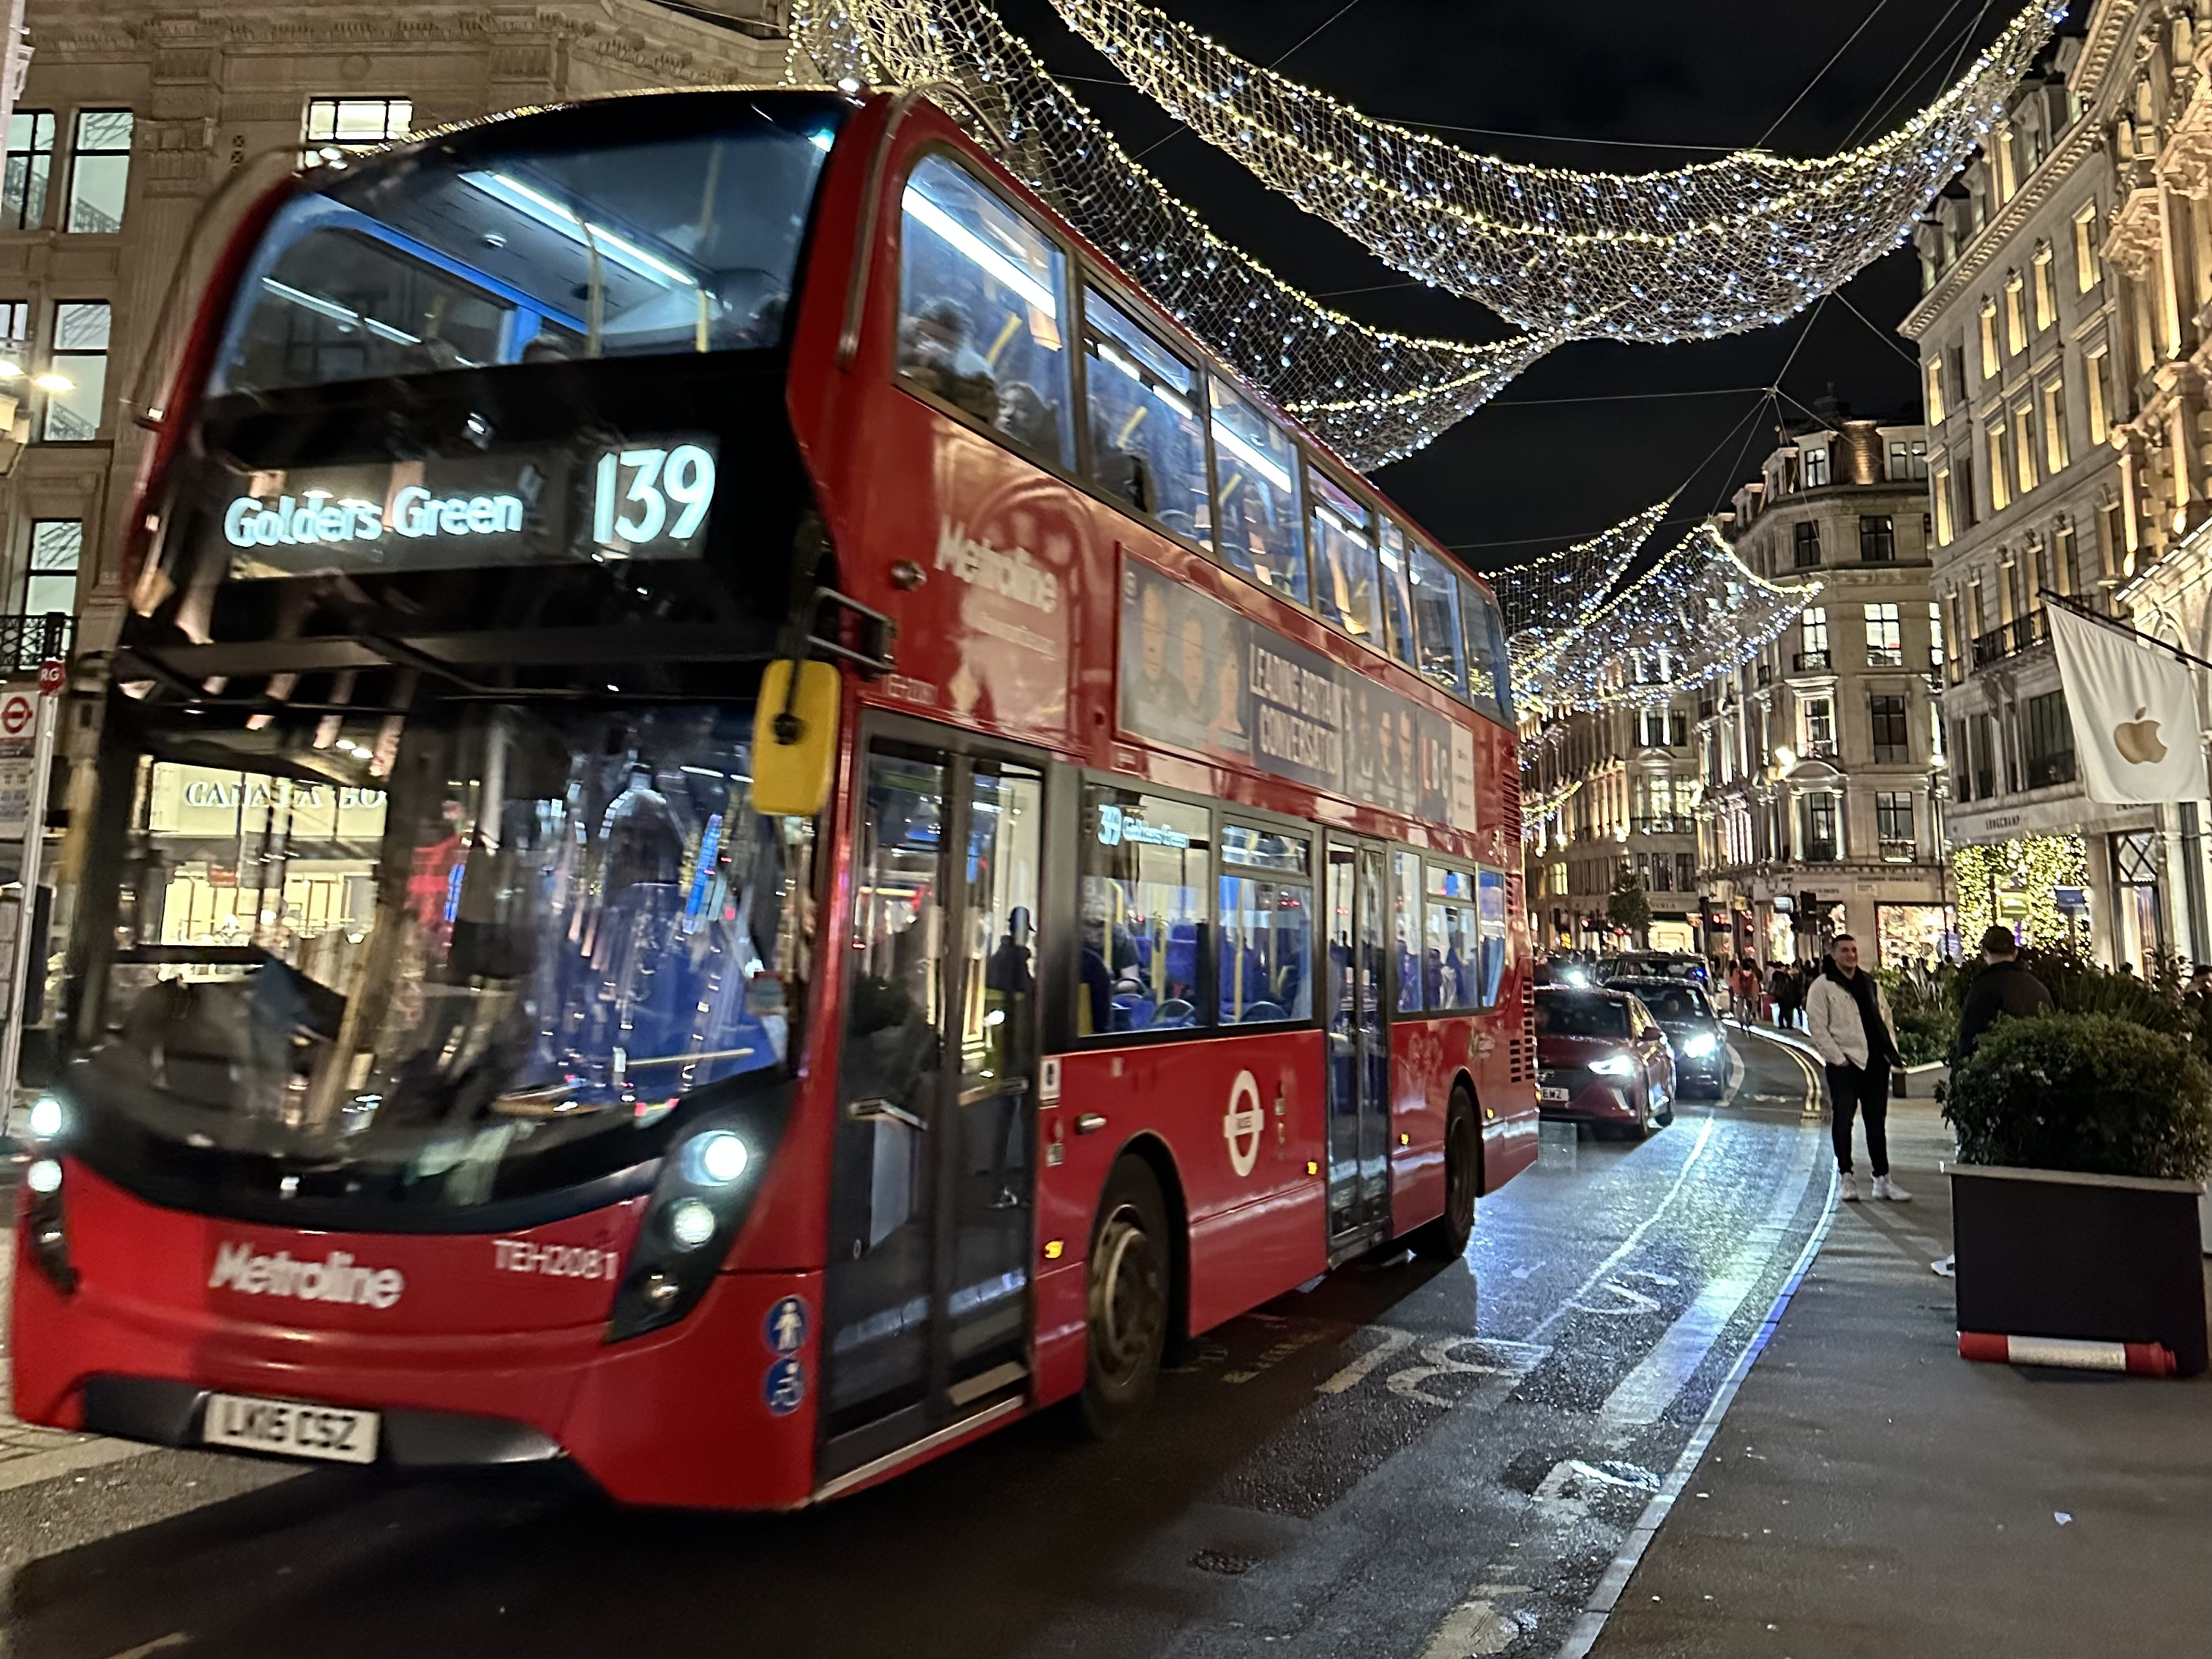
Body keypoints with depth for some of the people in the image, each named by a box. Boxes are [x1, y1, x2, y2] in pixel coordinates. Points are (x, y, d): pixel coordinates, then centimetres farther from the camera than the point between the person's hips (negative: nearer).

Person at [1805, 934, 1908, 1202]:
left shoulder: (1870, 983, 15)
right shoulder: (1823, 986, -3)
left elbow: (1885, 1017, 20)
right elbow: (1818, 1027, -8)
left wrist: (1893, 1052, 9)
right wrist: (1837, 1058, -13)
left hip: (1876, 1061, 5)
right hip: (1845, 1064, -5)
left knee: (1877, 1122, 9)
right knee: (1843, 1120, -1)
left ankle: (1882, 1179, 14)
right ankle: (1847, 1177, 9)